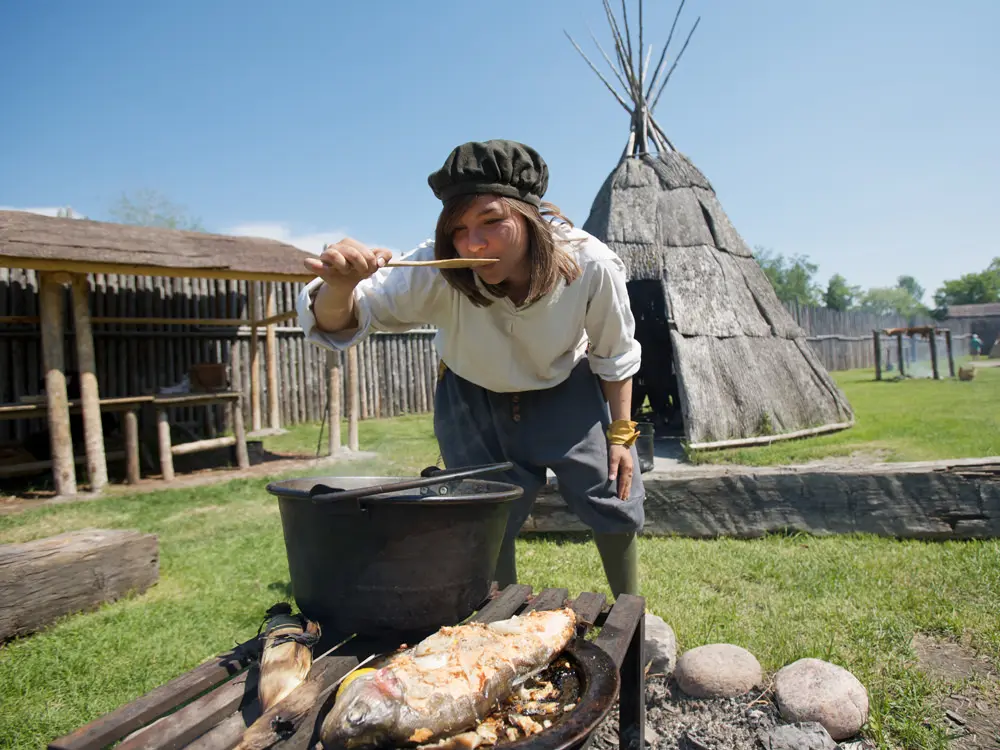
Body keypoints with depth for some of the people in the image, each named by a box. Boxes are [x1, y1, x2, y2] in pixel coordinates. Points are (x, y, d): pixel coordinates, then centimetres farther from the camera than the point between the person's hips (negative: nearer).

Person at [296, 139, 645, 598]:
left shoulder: (591, 265, -31)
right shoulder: (437, 273, -34)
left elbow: (615, 354, -13)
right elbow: (339, 324, -31)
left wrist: (620, 434, -7)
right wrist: (339, 287, -55)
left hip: (566, 390, 1)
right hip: (472, 396, 0)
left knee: (611, 500, 2)